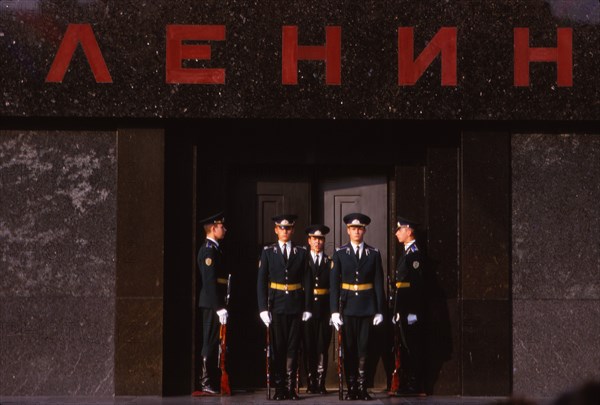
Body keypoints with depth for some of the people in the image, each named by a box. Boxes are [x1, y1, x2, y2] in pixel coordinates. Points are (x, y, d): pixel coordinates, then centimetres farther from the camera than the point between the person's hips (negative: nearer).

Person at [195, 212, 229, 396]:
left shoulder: (214, 249, 17)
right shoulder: (209, 250, -15)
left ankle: (213, 381, 18)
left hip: (214, 304, 10)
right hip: (212, 304, -10)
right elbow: (210, 282, -20)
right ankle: (206, 384, -5)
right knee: (210, 343, -7)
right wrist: (219, 307, -23)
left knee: (213, 343, 13)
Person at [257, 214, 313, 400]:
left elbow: (307, 281, 6)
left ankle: (291, 387, 4)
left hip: (295, 306, 1)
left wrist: (307, 307, -1)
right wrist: (263, 308, -8)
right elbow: (261, 282, 1)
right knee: (278, 347, 0)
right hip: (276, 306, -1)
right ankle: (279, 388, 5)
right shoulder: (268, 252, 5)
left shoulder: (302, 252, 7)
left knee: (293, 347, 1)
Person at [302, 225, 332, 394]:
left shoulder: (330, 262, 8)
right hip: (307, 309, 0)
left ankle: (320, 383, 3)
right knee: (308, 347, 1)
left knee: (322, 348, -1)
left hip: (324, 310, 0)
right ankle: (310, 384, 6)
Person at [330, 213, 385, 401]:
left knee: (364, 348, -1)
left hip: (367, 307, 0)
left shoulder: (374, 254, 6)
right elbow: (334, 284, 1)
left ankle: (362, 388, 2)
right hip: (348, 306, 0)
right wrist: (334, 310, -6)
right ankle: (351, 388, 6)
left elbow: (378, 283, 5)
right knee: (349, 348, 1)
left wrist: (379, 311, 0)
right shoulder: (340, 253, 4)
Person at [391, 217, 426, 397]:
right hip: (402, 309, 10)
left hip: (411, 309, -10)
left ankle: (415, 386, -3)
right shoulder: (405, 253, 19)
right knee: (405, 348, 12)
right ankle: (406, 384, 16)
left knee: (413, 348, -6)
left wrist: (412, 312, -21)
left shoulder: (416, 253, -12)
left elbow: (417, 284, -18)